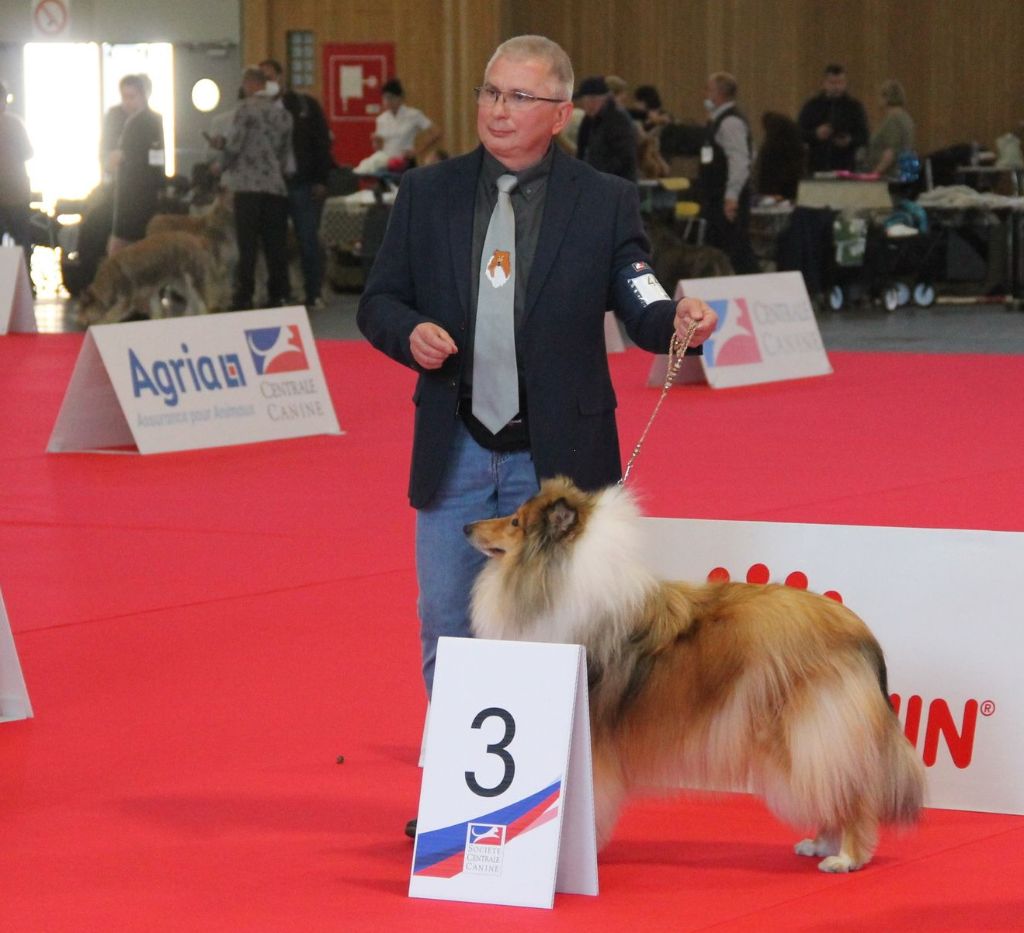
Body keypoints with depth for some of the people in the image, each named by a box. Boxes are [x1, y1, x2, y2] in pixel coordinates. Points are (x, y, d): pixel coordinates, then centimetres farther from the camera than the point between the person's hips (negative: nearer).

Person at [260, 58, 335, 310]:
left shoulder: (305, 106, 5)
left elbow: (322, 142, 2)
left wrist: (320, 180, -4)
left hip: (303, 184, -2)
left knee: (308, 240, -1)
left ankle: (314, 294, 5)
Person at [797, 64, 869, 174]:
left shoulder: (854, 106, 7)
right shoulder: (811, 106, 8)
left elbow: (863, 137, 4)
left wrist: (850, 141, -17)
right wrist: (815, 134, -14)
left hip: (845, 168, -1)